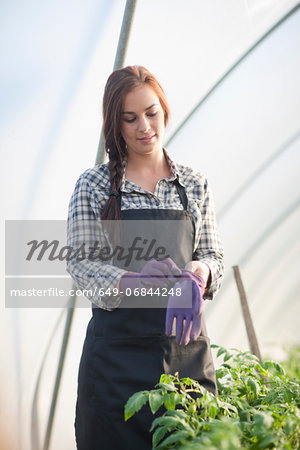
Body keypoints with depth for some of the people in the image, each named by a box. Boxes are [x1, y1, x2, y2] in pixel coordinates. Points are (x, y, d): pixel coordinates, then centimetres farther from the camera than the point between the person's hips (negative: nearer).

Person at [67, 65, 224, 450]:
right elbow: (80, 261, -2)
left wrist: (200, 271, -13)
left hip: (186, 342, 2)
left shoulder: (194, 184, 11)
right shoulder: (94, 185, 4)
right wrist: (132, 282, -20)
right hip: (117, 343, -2)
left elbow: (214, 255, 11)